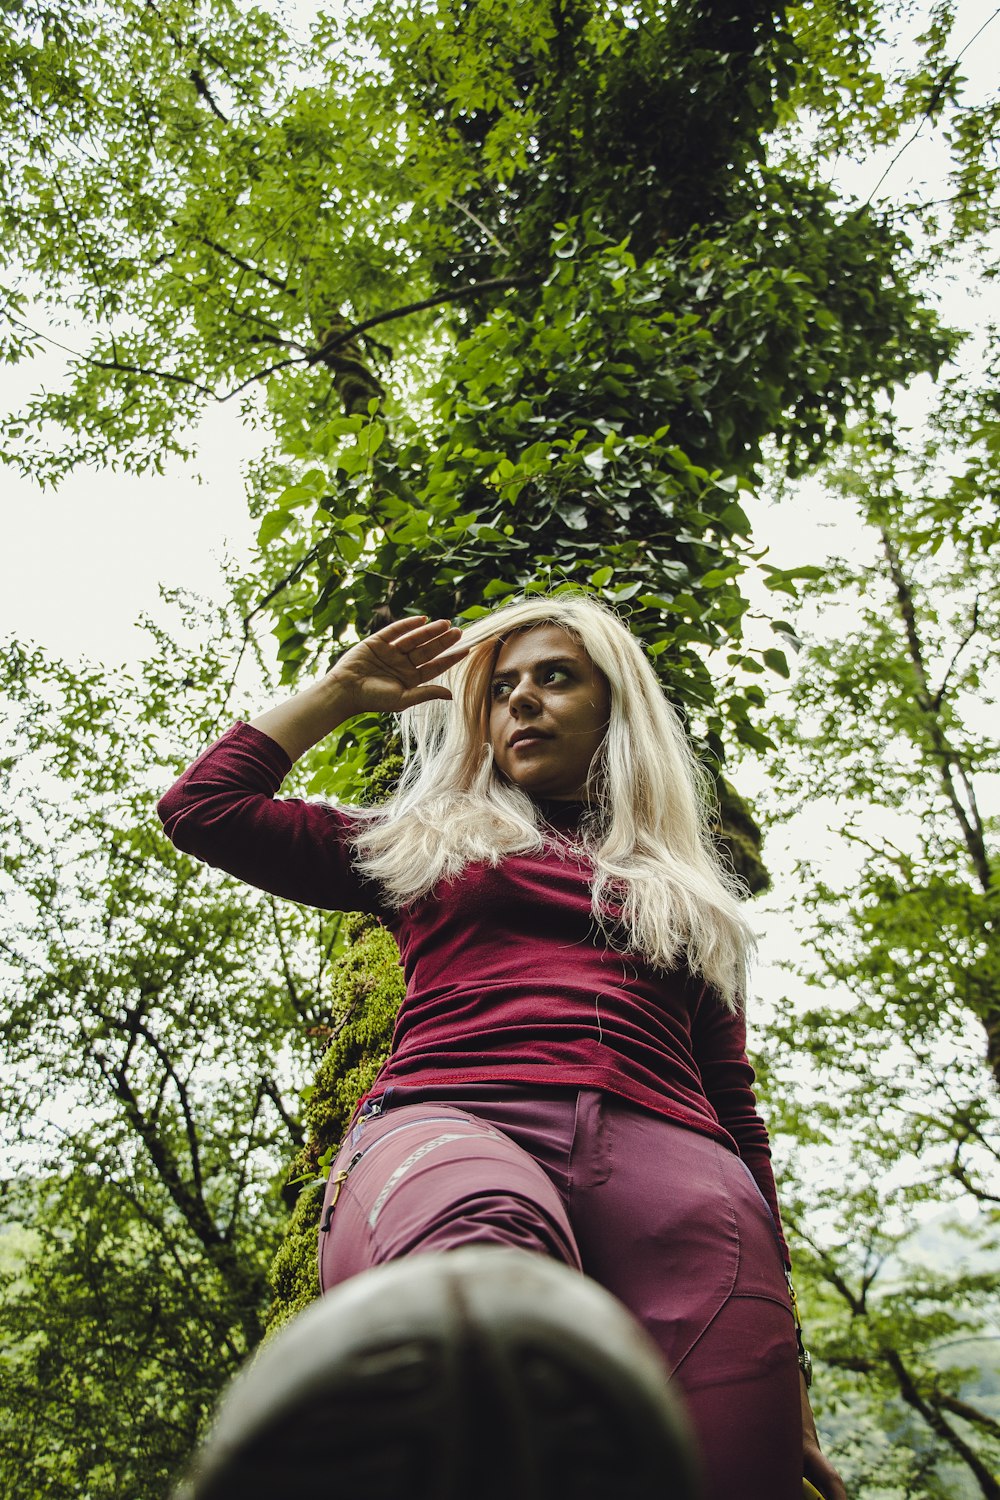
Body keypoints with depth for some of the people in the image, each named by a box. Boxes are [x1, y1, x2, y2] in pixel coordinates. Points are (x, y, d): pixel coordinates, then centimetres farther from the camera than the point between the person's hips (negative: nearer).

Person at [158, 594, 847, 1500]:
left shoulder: (692, 891, 31)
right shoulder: (430, 843, 30)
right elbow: (200, 808, 27)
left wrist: (783, 1355, 14)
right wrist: (340, 692, 32)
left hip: (667, 1154, 3)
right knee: (480, 1240, -41)